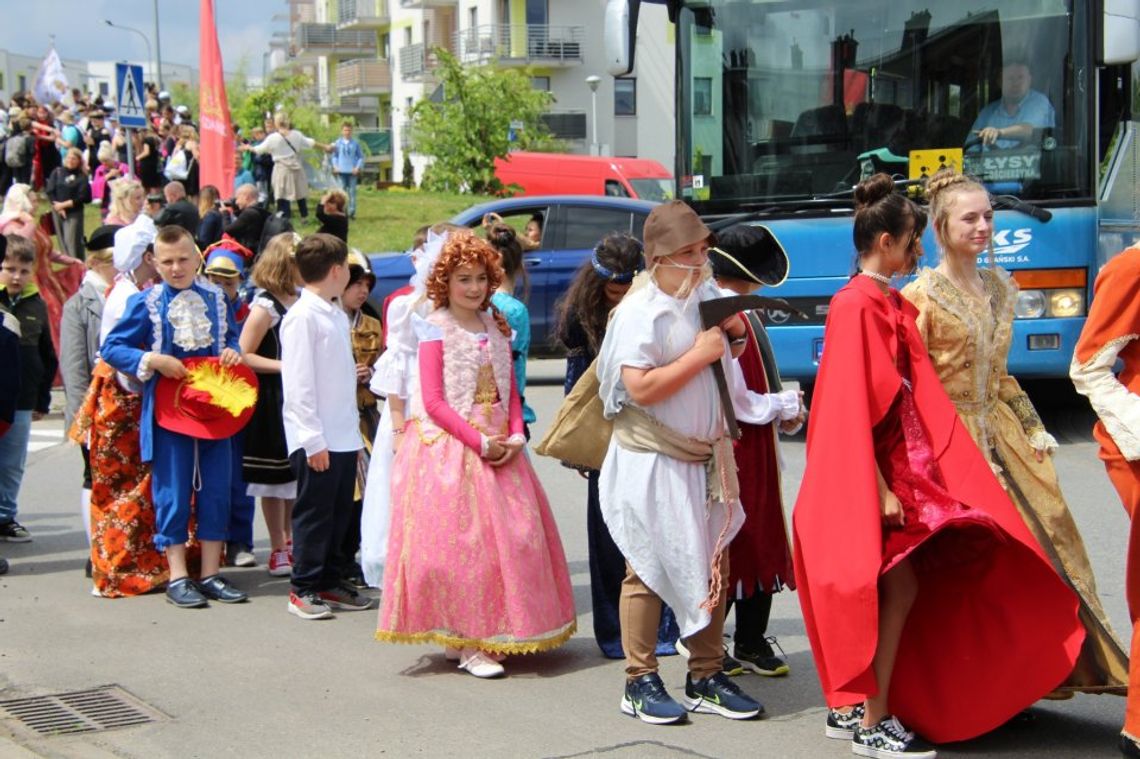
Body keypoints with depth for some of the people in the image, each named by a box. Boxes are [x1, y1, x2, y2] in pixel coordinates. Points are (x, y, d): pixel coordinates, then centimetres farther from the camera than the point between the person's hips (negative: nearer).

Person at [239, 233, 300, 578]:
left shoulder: (300, 301, 10)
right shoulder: (265, 307, -12)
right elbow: (243, 356, -16)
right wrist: (284, 366, -20)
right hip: (272, 400, -7)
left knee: (296, 474, 14)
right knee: (274, 476, 2)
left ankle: (291, 541, 27)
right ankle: (277, 549, 10)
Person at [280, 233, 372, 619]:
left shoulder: (337, 314, 13)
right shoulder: (302, 316, -13)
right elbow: (299, 384, -17)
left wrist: (353, 425, 12)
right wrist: (313, 440, -19)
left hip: (345, 435, 8)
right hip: (316, 438, -8)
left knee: (340, 512, 13)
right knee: (314, 512, 1)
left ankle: (329, 582, 24)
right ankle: (303, 588, 11)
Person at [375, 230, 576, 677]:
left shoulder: (497, 328, 13)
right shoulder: (436, 329, -4)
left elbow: (510, 391, 13)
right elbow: (433, 401, -11)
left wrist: (515, 436, -5)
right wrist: (479, 442, -15)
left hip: (497, 448, 6)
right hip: (449, 449, -6)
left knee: (509, 536, 3)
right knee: (461, 538, -7)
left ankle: (488, 635, 13)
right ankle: (466, 644, -2)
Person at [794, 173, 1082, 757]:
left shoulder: (891, 305, 13)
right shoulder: (856, 305, -14)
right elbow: (853, 409, -18)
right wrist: (880, 488, -20)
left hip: (899, 469, 9)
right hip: (870, 476, -9)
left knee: (894, 591, 11)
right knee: (899, 589, -7)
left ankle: (851, 707, 19)